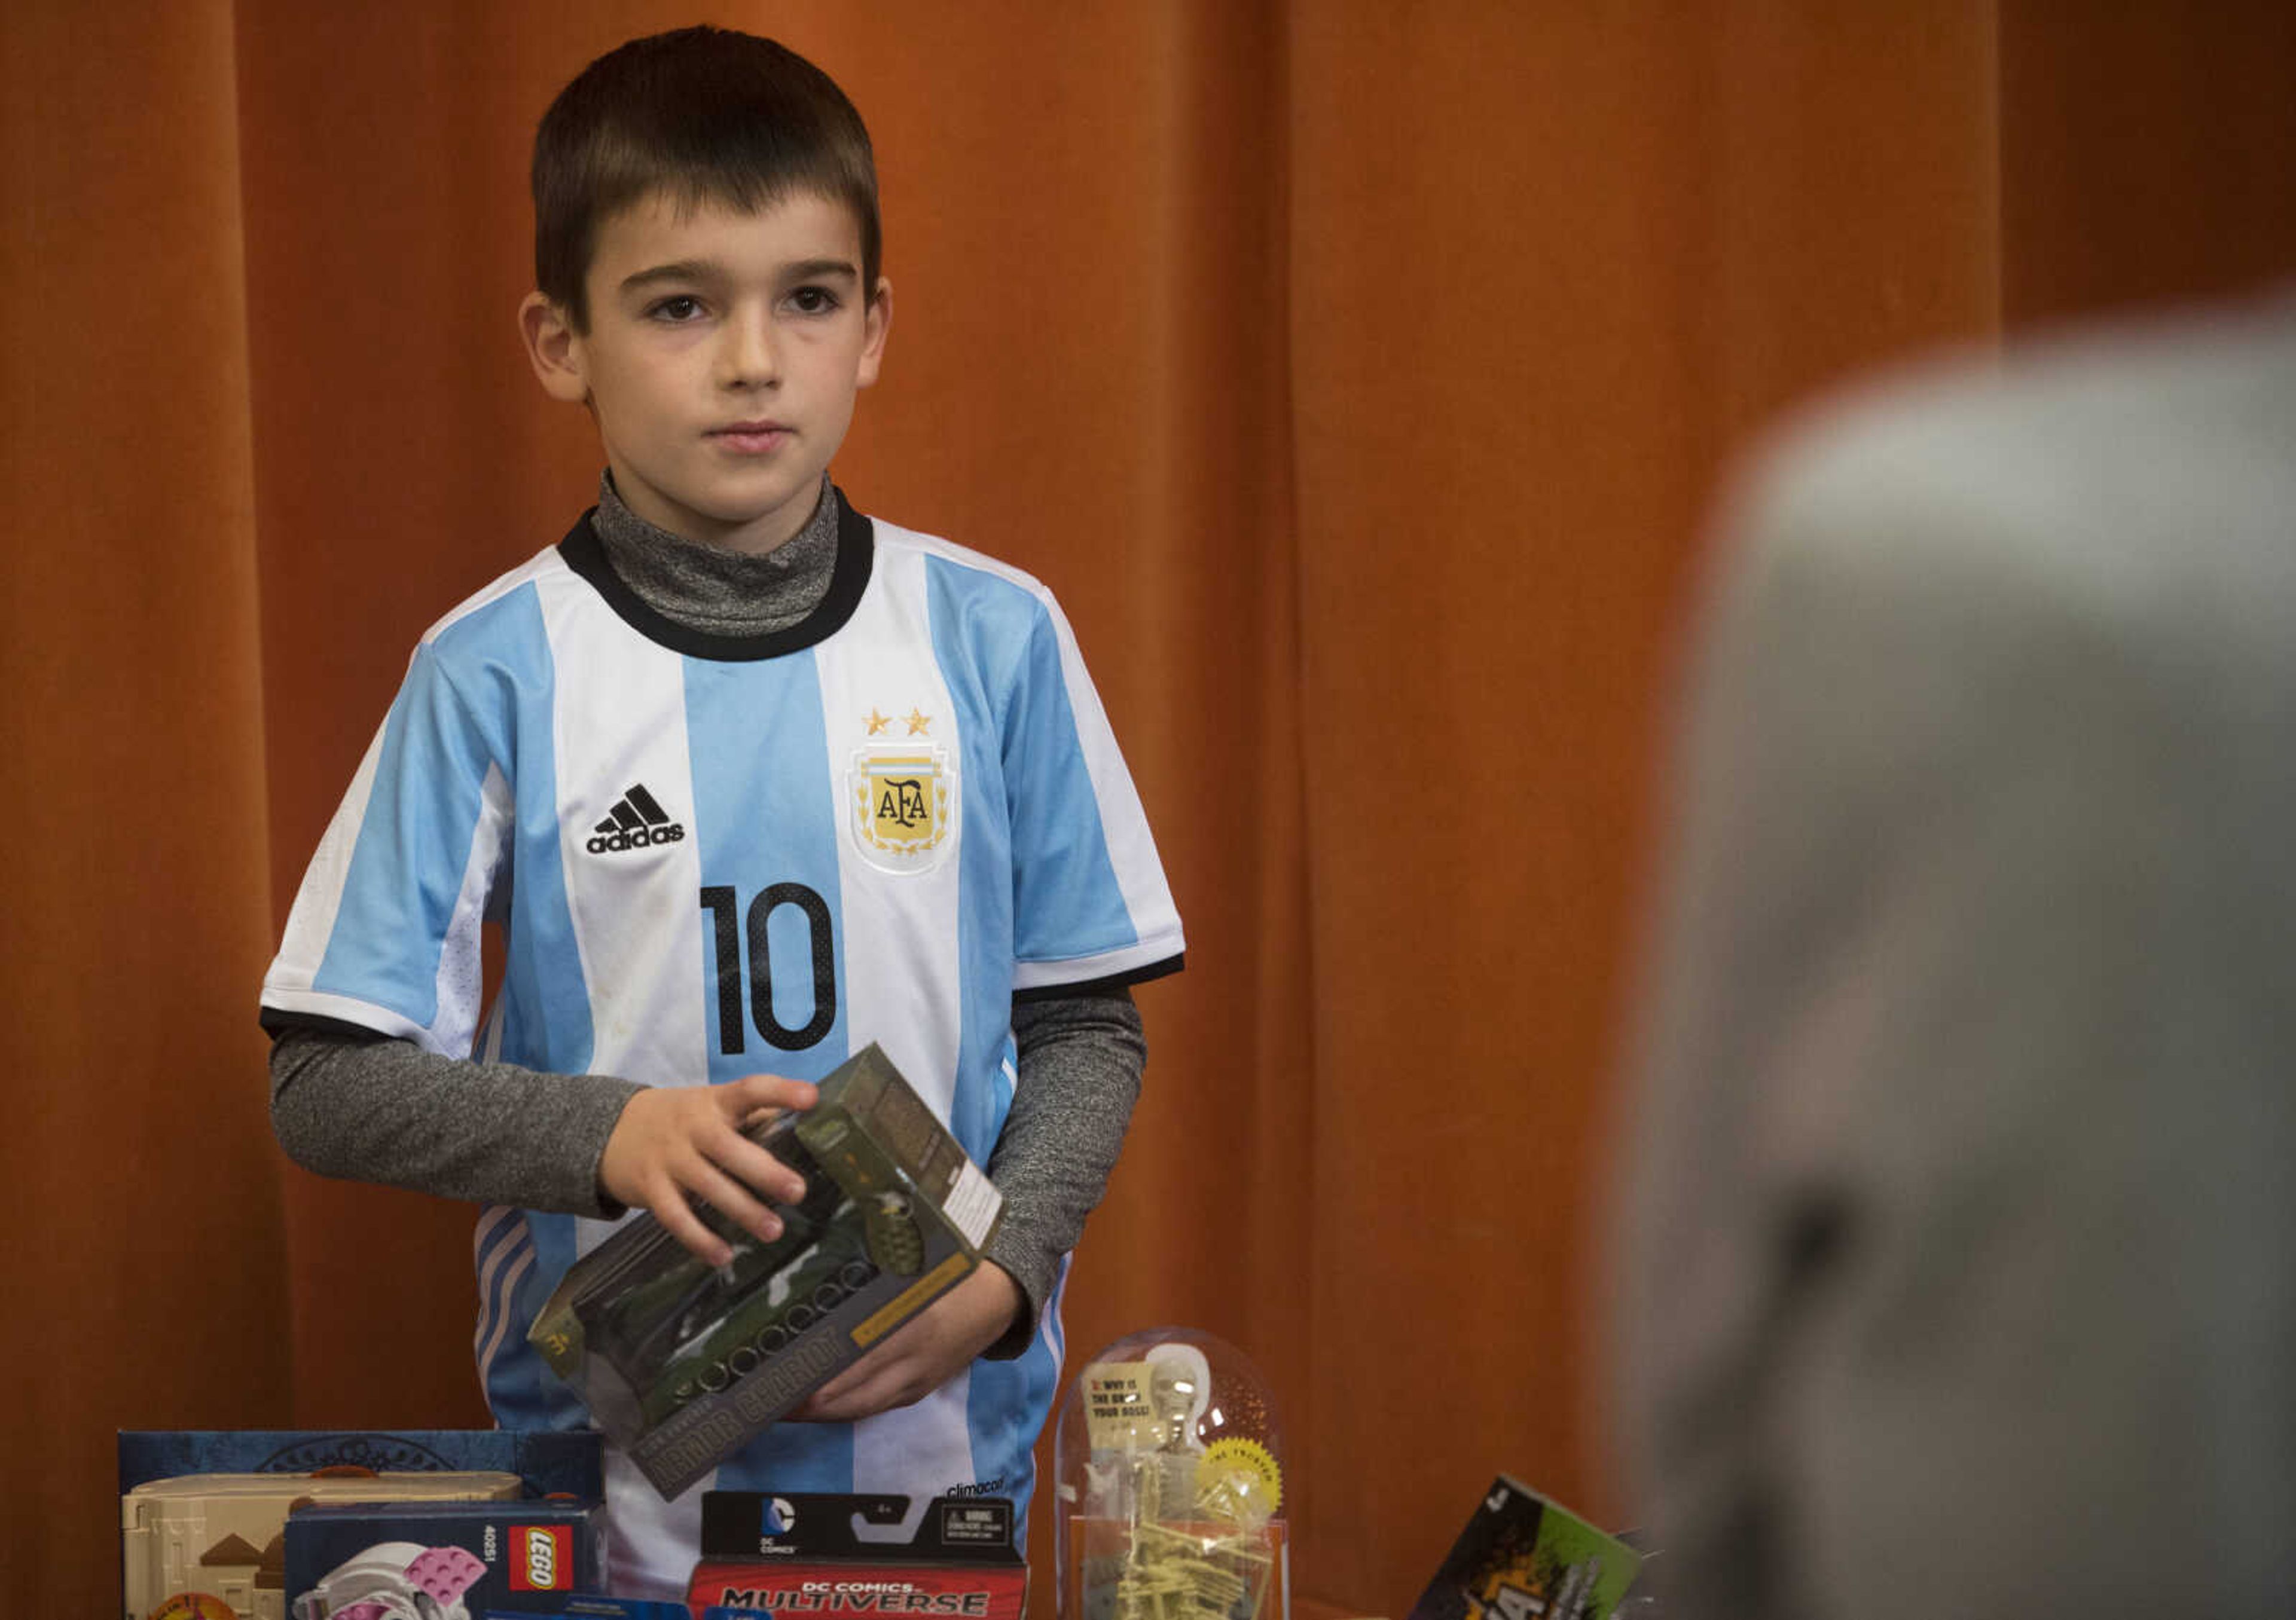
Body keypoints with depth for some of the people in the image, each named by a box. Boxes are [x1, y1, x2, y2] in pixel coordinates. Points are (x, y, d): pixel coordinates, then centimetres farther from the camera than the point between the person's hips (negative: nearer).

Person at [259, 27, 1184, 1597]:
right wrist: (608, 1135, -20)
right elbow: (330, 1082, -5)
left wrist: (1002, 1274, -11)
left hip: (943, 1438, 1)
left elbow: (1085, 1025, 5)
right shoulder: (498, 673, -5)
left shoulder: (994, 640, 0)